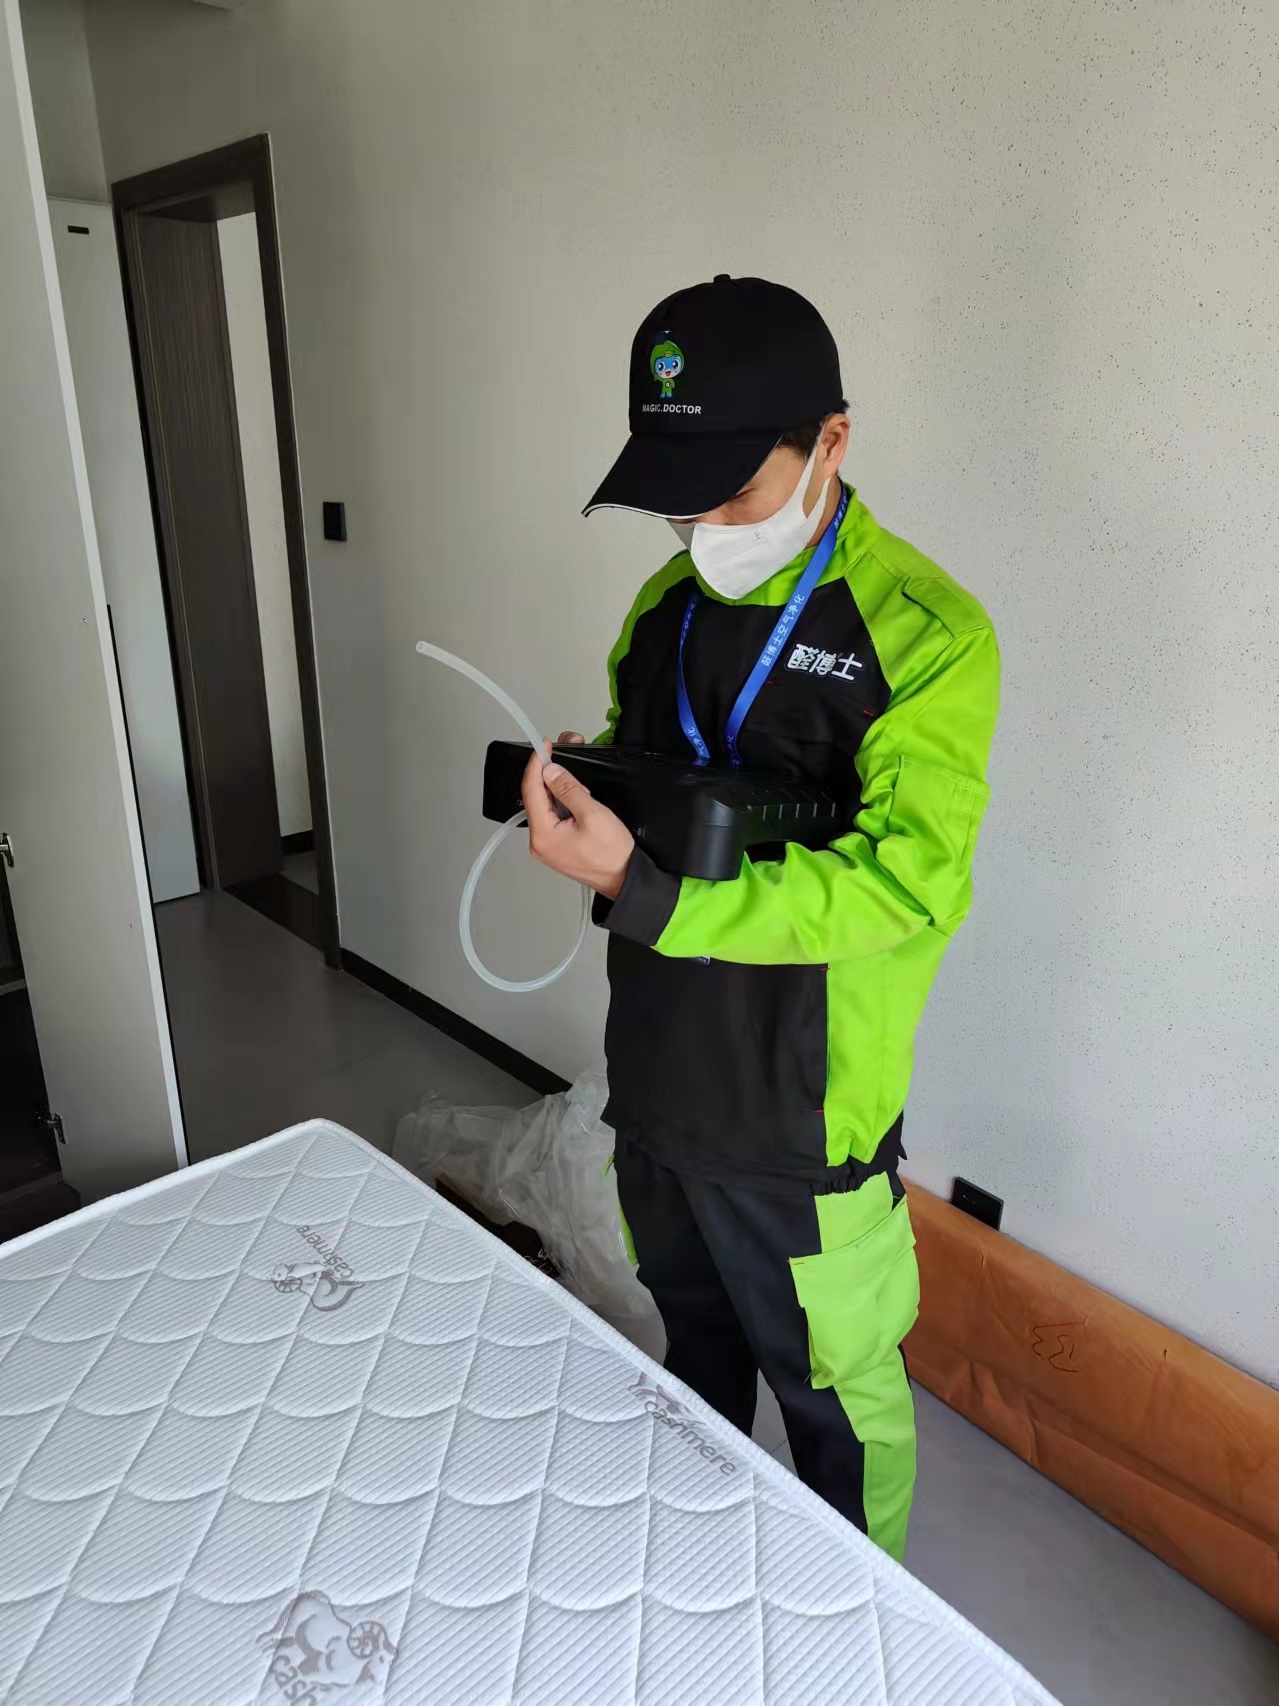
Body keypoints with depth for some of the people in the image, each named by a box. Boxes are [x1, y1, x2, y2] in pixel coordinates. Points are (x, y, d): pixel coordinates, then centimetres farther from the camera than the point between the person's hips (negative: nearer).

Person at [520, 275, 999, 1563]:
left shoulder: (923, 632, -17)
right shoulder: (666, 606, 4)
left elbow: (911, 877, -26)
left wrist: (639, 887, -31)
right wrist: (584, 802, -11)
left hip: (796, 1124, -6)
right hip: (655, 1088, 6)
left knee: (835, 1395, 16)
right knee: (696, 1345, 28)